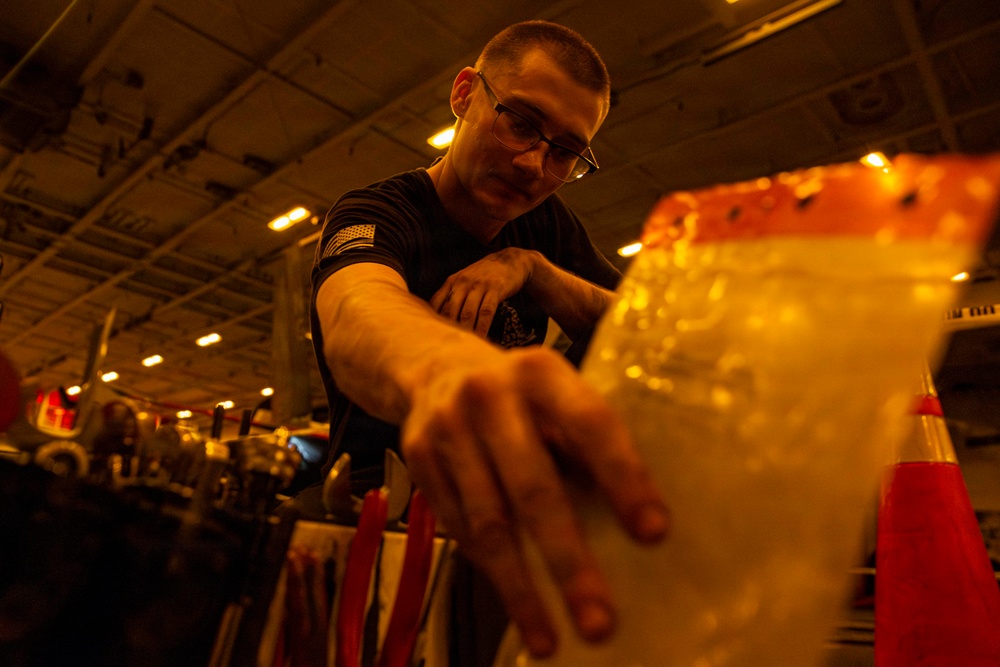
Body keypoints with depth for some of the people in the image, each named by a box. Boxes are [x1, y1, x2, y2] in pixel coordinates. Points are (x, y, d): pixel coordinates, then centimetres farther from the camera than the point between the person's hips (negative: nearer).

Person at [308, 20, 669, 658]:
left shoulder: (545, 221, 5)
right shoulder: (376, 213, -14)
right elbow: (356, 318, -40)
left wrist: (530, 268, -18)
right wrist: (440, 366, -65)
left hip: (509, 509, 5)